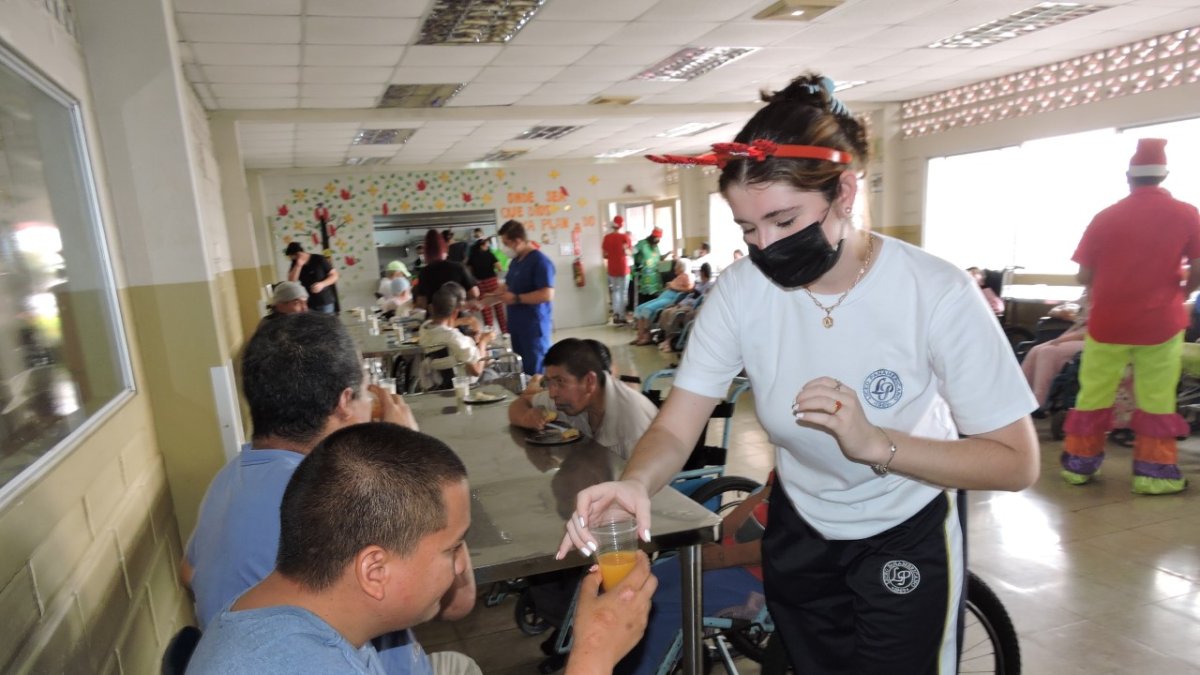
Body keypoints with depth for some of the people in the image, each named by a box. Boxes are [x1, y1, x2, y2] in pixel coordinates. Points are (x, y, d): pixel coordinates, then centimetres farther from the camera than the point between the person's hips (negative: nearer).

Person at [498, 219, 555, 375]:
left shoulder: (540, 261, -15)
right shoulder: (515, 261, 13)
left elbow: (547, 294, -24)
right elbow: (508, 287, 25)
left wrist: (516, 299, -19)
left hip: (534, 327, -8)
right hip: (517, 326, 8)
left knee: (535, 374, -3)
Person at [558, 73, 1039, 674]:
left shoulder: (936, 293, -26)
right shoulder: (739, 292, -19)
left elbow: (1016, 462, -21)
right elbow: (674, 428, -20)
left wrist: (877, 443, -37)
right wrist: (635, 484, -42)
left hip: (906, 540, -2)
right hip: (797, 535, 3)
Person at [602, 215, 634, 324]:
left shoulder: (607, 237, -2)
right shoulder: (625, 236, -9)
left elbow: (604, 254, 2)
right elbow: (630, 252, -7)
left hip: (612, 269, 2)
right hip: (623, 268, -2)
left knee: (615, 291, 15)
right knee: (622, 292, 7)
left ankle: (616, 314, 1)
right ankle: (622, 317, 6)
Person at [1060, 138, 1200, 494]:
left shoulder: (1105, 216, -1)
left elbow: (1084, 275, -1)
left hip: (1108, 321, 1)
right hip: (1160, 321, -1)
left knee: (1093, 394, 9)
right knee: (1156, 399, 8)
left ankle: (1078, 463, 17)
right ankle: (1153, 472, 12)